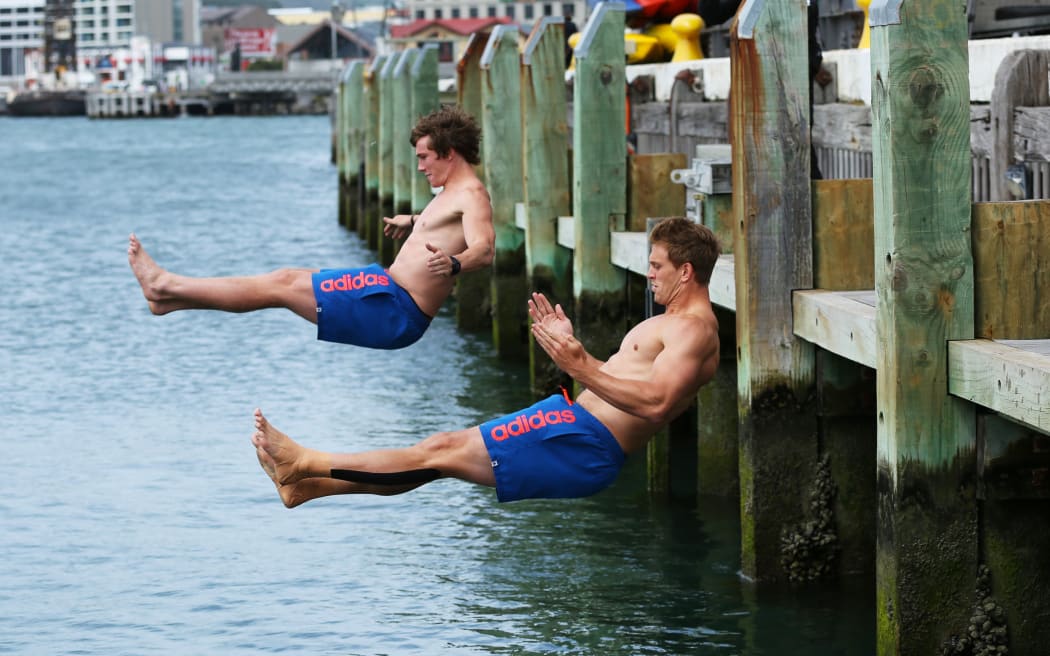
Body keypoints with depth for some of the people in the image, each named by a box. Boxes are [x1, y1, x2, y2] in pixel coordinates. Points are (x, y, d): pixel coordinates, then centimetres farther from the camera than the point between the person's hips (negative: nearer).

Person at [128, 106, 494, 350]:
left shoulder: (471, 195, -15)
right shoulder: (452, 193, 17)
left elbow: (484, 250, -33)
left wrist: (452, 263, -52)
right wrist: (413, 222, 54)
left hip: (396, 310, -10)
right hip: (390, 295, 10)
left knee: (283, 284, -6)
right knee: (286, 281, 11)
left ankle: (167, 288, 4)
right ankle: (169, 294, 15)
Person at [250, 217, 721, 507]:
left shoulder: (692, 329, -11)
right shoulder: (669, 325, 22)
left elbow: (654, 402, -27)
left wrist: (581, 368, -33)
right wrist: (570, 344, 19)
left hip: (584, 444, -10)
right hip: (575, 421, 10)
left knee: (444, 450, -7)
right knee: (442, 453, 7)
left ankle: (305, 464, -1)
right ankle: (303, 486, 9)